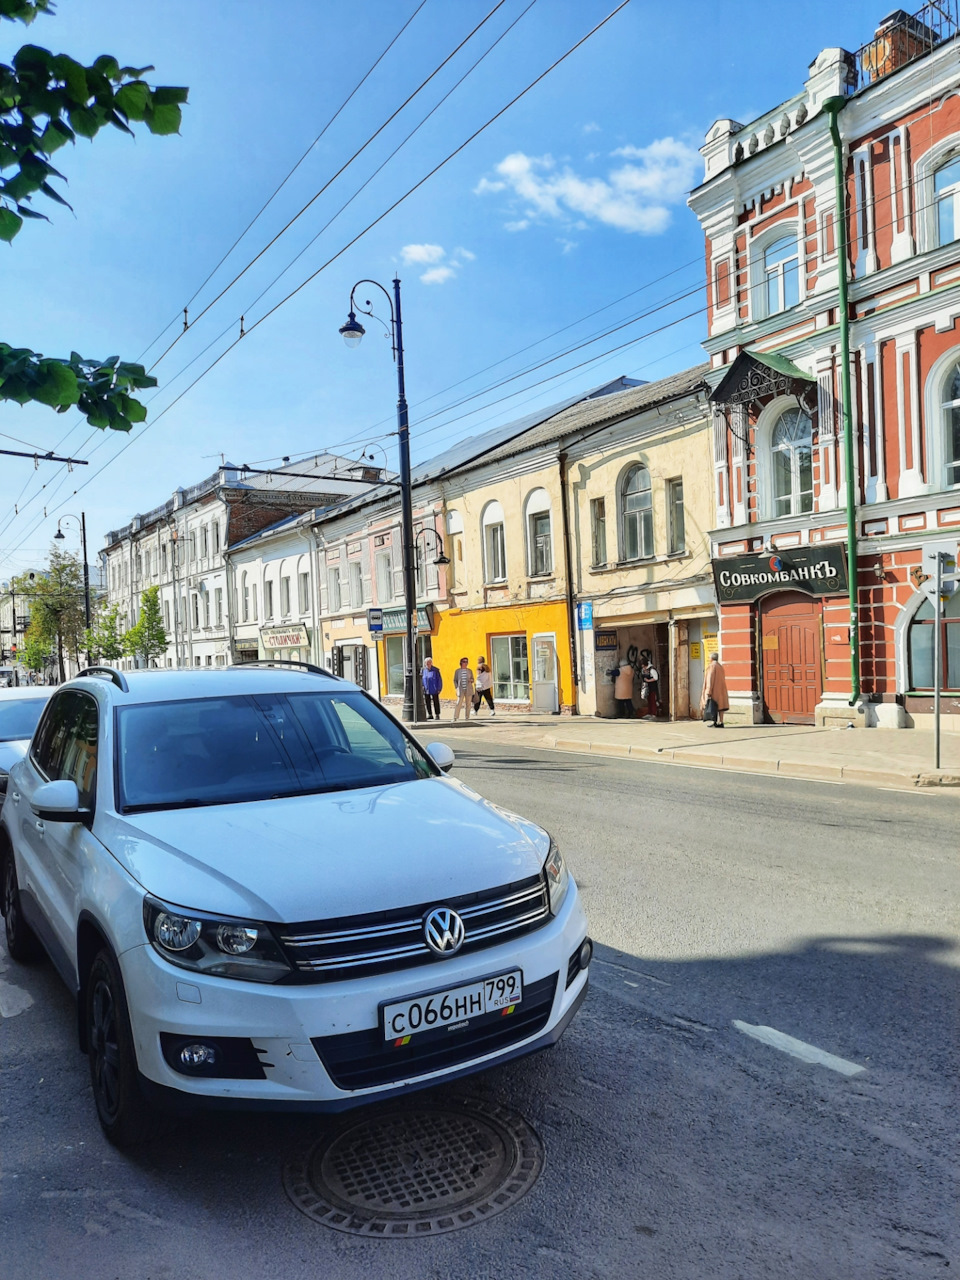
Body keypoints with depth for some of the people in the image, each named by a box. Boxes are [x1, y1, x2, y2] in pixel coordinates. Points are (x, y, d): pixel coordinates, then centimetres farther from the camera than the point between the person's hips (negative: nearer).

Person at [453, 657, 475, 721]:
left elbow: (473, 679, 13)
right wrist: (456, 687, -2)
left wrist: (471, 680, -10)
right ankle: (455, 717, -9)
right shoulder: (458, 671, 5)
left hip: (469, 689, 2)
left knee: (468, 704, 2)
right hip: (461, 689, -2)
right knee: (459, 703, -10)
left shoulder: (469, 671, 8)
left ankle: (467, 717, 8)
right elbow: (455, 680, 9)